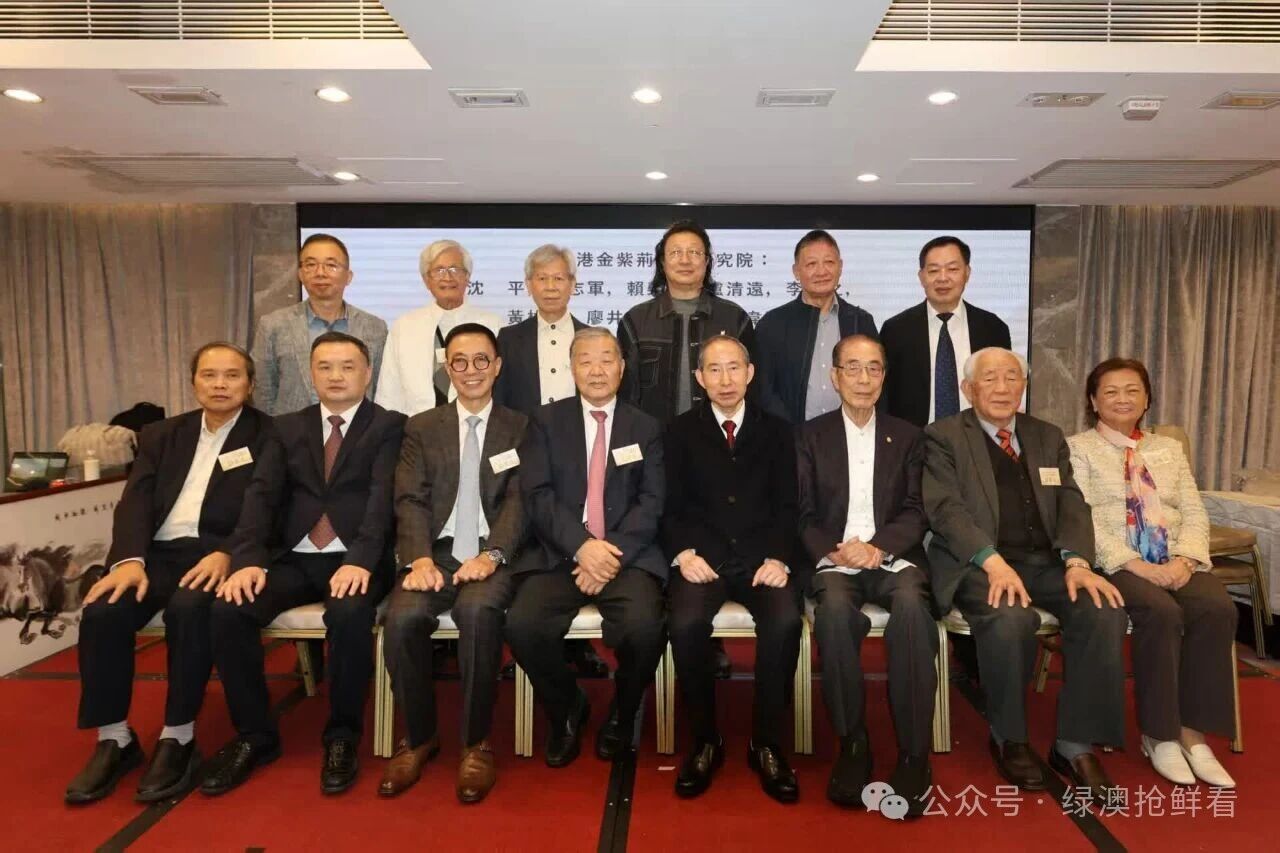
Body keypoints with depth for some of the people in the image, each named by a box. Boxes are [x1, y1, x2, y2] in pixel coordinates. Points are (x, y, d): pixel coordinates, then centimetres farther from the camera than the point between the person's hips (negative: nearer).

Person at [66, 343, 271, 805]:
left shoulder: (268, 436, 4)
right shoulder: (161, 435, 18)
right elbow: (135, 503, 5)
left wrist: (227, 554, -24)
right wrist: (130, 558, -14)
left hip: (216, 554, -4)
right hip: (159, 553, 4)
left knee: (188, 608, -34)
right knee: (101, 611, -23)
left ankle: (178, 738, -18)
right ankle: (114, 739, -7)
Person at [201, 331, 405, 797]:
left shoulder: (389, 426, 4)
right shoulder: (288, 427, 17)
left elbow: (383, 496, -11)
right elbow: (261, 494, 5)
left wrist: (360, 560, -27)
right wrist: (248, 559, -13)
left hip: (355, 560, -4)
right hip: (294, 559, 4)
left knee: (349, 613, -34)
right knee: (227, 610, -21)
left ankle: (341, 736, -10)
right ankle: (255, 735, -1)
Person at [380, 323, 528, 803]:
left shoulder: (520, 429, 12)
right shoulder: (421, 428, 16)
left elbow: (518, 500, -1)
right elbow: (410, 501, 3)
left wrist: (491, 555, -19)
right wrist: (419, 558, -16)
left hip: (490, 556, -1)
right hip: (436, 553, 2)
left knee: (479, 611, -34)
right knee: (401, 619, -28)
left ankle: (476, 744, -15)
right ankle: (419, 738, -1)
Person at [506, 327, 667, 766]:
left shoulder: (646, 428, 12)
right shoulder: (546, 421, 10)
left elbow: (652, 502, 1)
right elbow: (537, 495, -2)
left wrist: (613, 552, -15)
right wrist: (581, 545, -16)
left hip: (627, 556, 0)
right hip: (559, 554, 1)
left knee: (644, 626, -29)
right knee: (522, 624, -26)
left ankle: (621, 715, 5)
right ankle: (567, 710, 6)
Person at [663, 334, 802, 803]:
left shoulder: (777, 431, 14)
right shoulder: (680, 432, 12)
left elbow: (787, 506, 7)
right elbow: (672, 506, 6)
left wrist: (779, 558, -11)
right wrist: (683, 553, -13)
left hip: (762, 557, 1)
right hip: (703, 557, 0)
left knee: (785, 622, -29)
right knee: (685, 624, -30)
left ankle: (767, 743, -9)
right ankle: (705, 740, -7)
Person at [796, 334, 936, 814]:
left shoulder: (907, 437, 14)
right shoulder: (810, 436, 11)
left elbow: (916, 512, 5)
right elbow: (804, 515, 5)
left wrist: (879, 546, -15)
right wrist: (832, 552, -15)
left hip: (893, 558, 1)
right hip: (834, 560, -1)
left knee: (912, 605, -33)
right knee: (834, 608, -34)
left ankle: (913, 754, -23)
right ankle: (852, 744, -18)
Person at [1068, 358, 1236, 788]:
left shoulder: (1169, 448, 20)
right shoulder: (1078, 447, 4)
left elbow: (1195, 513, 11)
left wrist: (1184, 559, -9)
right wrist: (1135, 564, -18)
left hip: (1175, 561, 5)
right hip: (1115, 562, -4)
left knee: (1218, 608, -26)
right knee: (1161, 612, -32)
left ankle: (1192, 732, -16)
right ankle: (1159, 734, -14)